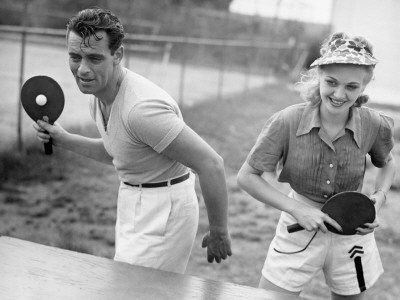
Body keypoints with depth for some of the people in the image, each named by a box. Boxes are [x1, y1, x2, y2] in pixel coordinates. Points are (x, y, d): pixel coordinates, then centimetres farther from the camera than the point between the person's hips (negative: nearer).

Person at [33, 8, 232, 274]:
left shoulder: (142, 107, -29)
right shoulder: (98, 95, 1)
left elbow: (211, 164, -28)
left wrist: (219, 233, -19)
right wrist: (65, 140, 7)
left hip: (164, 210, -9)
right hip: (132, 203, 9)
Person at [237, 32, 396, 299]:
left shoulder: (376, 126, -15)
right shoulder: (288, 122, -22)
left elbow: (386, 164, 9)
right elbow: (247, 176, -13)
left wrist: (379, 197, -11)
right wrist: (296, 209, -21)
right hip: (300, 227, -1)